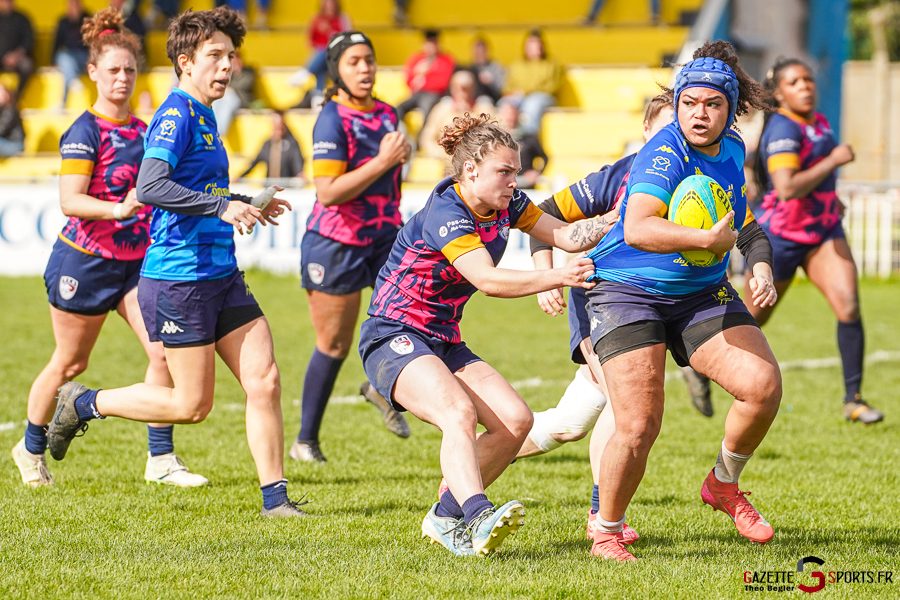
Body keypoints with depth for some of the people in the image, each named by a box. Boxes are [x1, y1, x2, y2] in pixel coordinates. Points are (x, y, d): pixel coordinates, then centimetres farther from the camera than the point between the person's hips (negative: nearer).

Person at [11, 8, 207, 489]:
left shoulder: (142, 129, 9)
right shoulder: (85, 131, -13)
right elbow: (69, 200, -23)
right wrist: (118, 210, -37)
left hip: (137, 259, 6)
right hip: (85, 260, -6)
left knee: (164, 349, -10)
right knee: (70, 363, 7)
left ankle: (161, 459, -4)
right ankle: (31, 448, 28)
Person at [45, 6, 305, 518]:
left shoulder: (204, 116, 16)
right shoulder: (177, 116, -13)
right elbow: (150, 187, -28)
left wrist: (247, 206, 28)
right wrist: (222, 207, -31)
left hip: (222, 275, 9)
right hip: (178, 279, -9)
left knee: (265, 380, -1)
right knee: (193, 404, -2)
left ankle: (274, 495, 5)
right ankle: (84, 404, 16)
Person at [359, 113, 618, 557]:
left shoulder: (505, 204, 3)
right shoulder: (445, 214, -23)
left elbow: (566, 235, 6)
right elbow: (488, 279, -34)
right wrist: (557, 277, -42)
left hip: (444, 342, 9)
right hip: (392, 340, -9)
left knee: (515, 421, -7)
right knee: (459, 412, -34)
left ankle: (445, 519, 3)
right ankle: (478, 517, -52)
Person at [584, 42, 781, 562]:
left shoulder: (731, 150, 5)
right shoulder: (666, 153, -21)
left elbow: (741, 223, 23)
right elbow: (637, 228, -35)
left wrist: (761, 265, 6)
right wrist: (711, 240, -36)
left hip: (703, 295, 7)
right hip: (630, 296, -7)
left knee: (764, 386, -13)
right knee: (639, 426, -15)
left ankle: (724, 486, 13)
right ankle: (607, 534, 8)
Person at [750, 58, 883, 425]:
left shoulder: (817, 121, 6)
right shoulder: (783, 128, -21)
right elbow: (786, 188, -34)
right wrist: (833, 160, -28)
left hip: (823, 231, 6)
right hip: (780, 236, -6)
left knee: (848, 306, -14)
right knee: (753, 319, 8)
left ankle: (853, 399, -9)